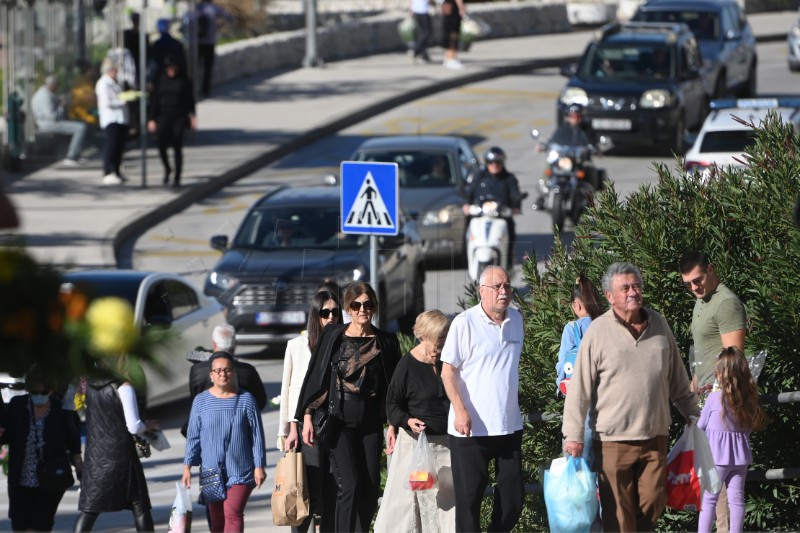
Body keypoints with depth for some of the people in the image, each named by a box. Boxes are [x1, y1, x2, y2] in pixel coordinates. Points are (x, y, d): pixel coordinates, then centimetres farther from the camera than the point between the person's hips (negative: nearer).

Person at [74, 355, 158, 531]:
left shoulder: (91, 385, 4)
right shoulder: (124, 388, -13)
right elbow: (134, 427, -15)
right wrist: (148, 426, 5)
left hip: (94, 456, 5)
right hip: (120, 456, -5)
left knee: (88, 510, 5)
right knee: (139, 507, 8)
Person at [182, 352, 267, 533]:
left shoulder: (246, 400, -1)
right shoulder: (201, 401, 3)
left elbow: (257, 436, 1)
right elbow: (193, 437, 7)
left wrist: (259, 466, -2)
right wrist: (187, 467, 3)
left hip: (240, 472, -3)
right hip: (211, 472, 3)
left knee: (233, 513, -15)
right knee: (215, 518, 10)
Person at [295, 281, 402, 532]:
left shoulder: (386, 342, 6)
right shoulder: (333, 336, 1)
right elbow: (315, 377, 2)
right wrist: (307, 417, -3)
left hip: (371, 424, 3)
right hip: (339, 421, -3)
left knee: (371, 488, 2)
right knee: (349, 486, -12)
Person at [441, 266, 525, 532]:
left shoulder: (516, 319, 9)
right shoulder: (464, 323, -8)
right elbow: (448, 370, -8)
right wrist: (460, 411, -18)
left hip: (509, 425, 5)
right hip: (471, 427, -5)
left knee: (513, 495, 6)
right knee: (469, 497, -1)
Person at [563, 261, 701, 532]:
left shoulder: (659, 325, 8)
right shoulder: (598, 332, -6)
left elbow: (678, 378, 19)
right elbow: (580, 387, -6)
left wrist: (692, 415, 22)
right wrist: (574, 435, -9)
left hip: (655, 436, 4)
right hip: (613, 438, -4)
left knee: (653, 504, 4)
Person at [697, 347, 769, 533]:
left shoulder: (714, 398, -13)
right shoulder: (749, 398, -1)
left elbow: (701, 426, -1)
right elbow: (752, 426, 8)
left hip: (717, 456, -4)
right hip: (740, 456, 4)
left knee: (708, 498, 3)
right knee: (736, 499, 7)